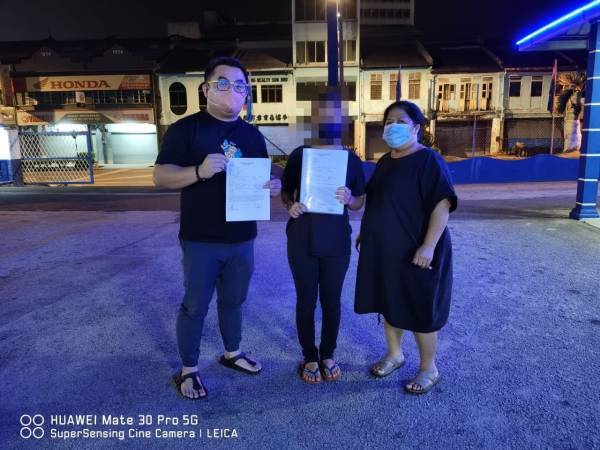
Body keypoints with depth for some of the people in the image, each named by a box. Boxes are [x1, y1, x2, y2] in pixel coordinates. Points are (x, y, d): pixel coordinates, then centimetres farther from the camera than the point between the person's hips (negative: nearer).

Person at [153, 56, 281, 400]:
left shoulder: (253, 135, 9)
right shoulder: (185, 129, -7)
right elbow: (161, 176, -12)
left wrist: (274, 188, -9)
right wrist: (199, 171, -31)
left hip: (242, 238, 5)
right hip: (200, 240, -4)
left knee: (234, 300, 19)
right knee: (195, 305, 8)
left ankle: (232, 353, 40)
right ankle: (189, 370, 26)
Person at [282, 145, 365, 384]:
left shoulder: (351, 159, 1)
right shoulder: (299, 154, -1)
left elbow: (360, 201, 6)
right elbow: (285, 191, 8)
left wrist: (348, 199, -16)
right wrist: (290, 206, -13)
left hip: (337, 241, 1)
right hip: (302, 240, -1)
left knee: (332, 300, 11)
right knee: (306, 300, 8)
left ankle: (327, 355, 31)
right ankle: (310, 358, 26)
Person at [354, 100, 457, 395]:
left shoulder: (429, 161, -15)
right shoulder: (385, 162, 11)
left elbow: (442, 205, -22)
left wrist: (428, 246, -27)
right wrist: (365, 233, 17)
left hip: (414, 252, -8)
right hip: (384, 249, 8)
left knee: (420, 310, 5)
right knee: (389, 304, 17)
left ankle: (429, 369, 23)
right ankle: (394, 354, 36)